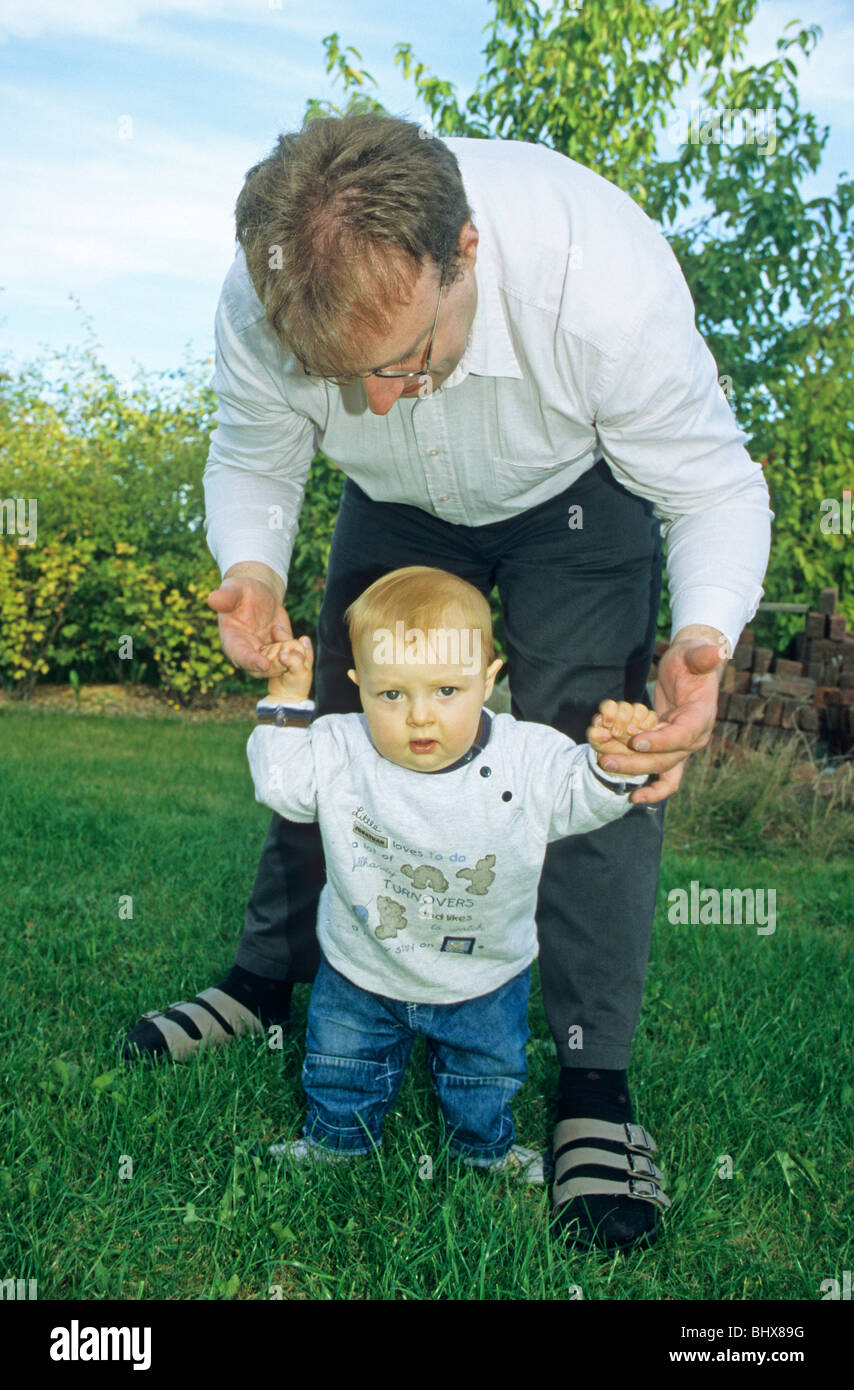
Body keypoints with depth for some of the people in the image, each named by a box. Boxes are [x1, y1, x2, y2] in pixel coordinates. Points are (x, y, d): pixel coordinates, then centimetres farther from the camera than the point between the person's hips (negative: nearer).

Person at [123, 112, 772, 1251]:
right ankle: (269, 977, 22)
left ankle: (595, 1078, -4)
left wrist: (705, 634, -48)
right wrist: (253, 569, -34)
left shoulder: (609, 276, -41)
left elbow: (713, 483, -28)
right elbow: (252, 462, -11)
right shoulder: (259, 304, -31)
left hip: (579, 493, -3)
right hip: (402, 508, 3)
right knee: (329, 719, 2)